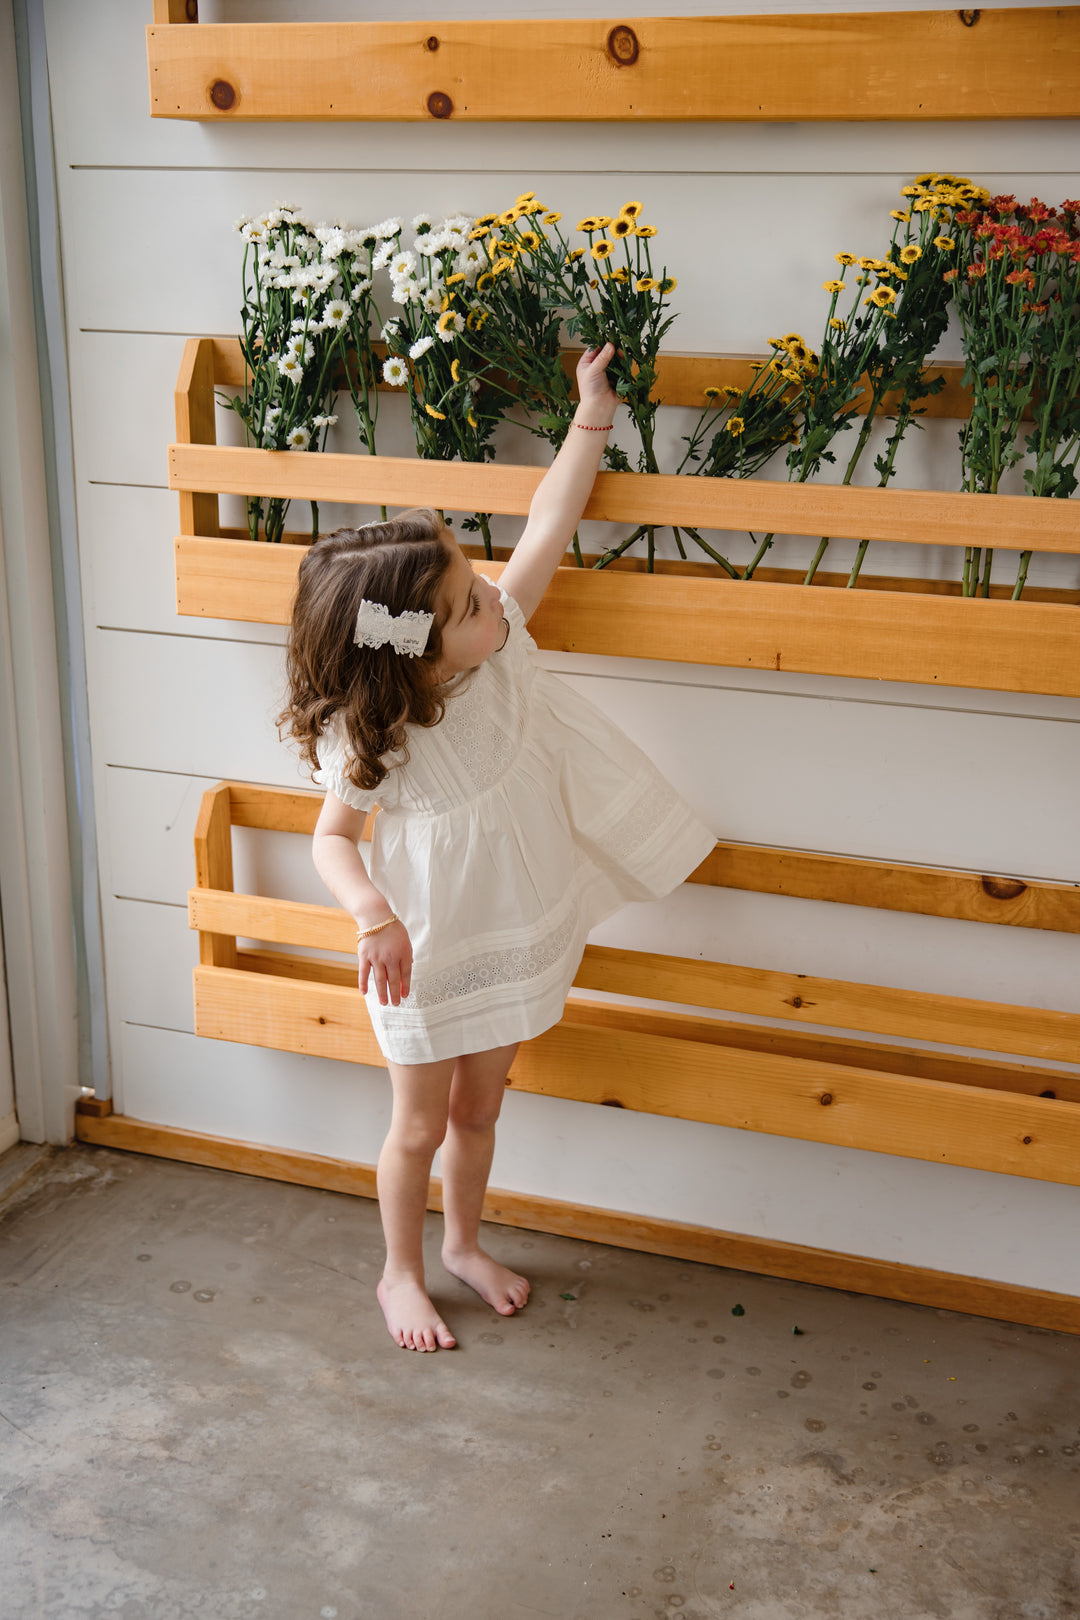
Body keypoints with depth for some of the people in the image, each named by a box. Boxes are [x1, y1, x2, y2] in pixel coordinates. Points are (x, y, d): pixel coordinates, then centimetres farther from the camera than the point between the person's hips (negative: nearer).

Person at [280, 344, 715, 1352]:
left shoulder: (500, 643, -15)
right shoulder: (369, 739, -26)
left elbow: (548, 523, -8)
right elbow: (333, 839, -16)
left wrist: (592, 415, -3)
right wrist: (372, 913, -36)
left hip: (515, 941, 5)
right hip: (428, 958, -5)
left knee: (479, 1109, 22)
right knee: (420, 1126, 13)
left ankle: (462, 1242, 47)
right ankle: (401, 1273, 37)